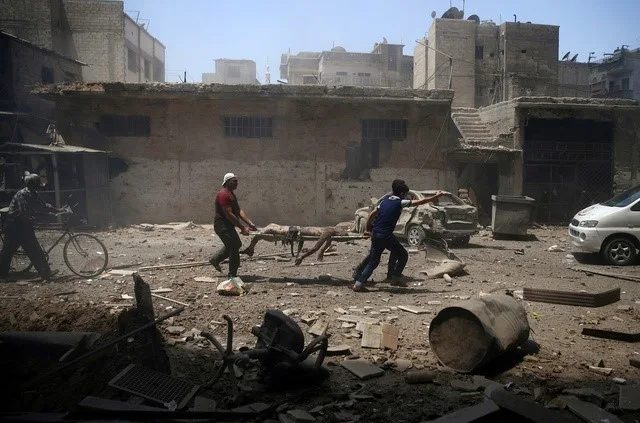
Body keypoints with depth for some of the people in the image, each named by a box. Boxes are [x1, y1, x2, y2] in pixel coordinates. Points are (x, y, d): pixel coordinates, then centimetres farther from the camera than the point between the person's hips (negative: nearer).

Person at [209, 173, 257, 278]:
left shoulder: (231, 194, 13)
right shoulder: (223, 194, -19)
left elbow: (239, 211, 9)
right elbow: (229, 214, -25)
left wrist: (250, 223, -2)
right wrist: (242, 228, -24)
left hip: (228, 225, 11)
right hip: (222, 225, -11)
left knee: (236, 244, 22)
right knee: (234, 247, -9)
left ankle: (215, 260, 36)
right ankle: (232, 275, 1)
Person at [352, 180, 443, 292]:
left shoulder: (385, 201, 15)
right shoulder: (400, 202, -2)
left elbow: (372, 214, 16)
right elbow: (421, 202, 1)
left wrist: (368, 229, 25)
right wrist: (436, 196, 11)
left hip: (375, 234, 7)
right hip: (386, 235, -7)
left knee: (373, 260, 14)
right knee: (403, 255, 13)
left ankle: (359, 283, 6)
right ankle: (396, 278, 12)